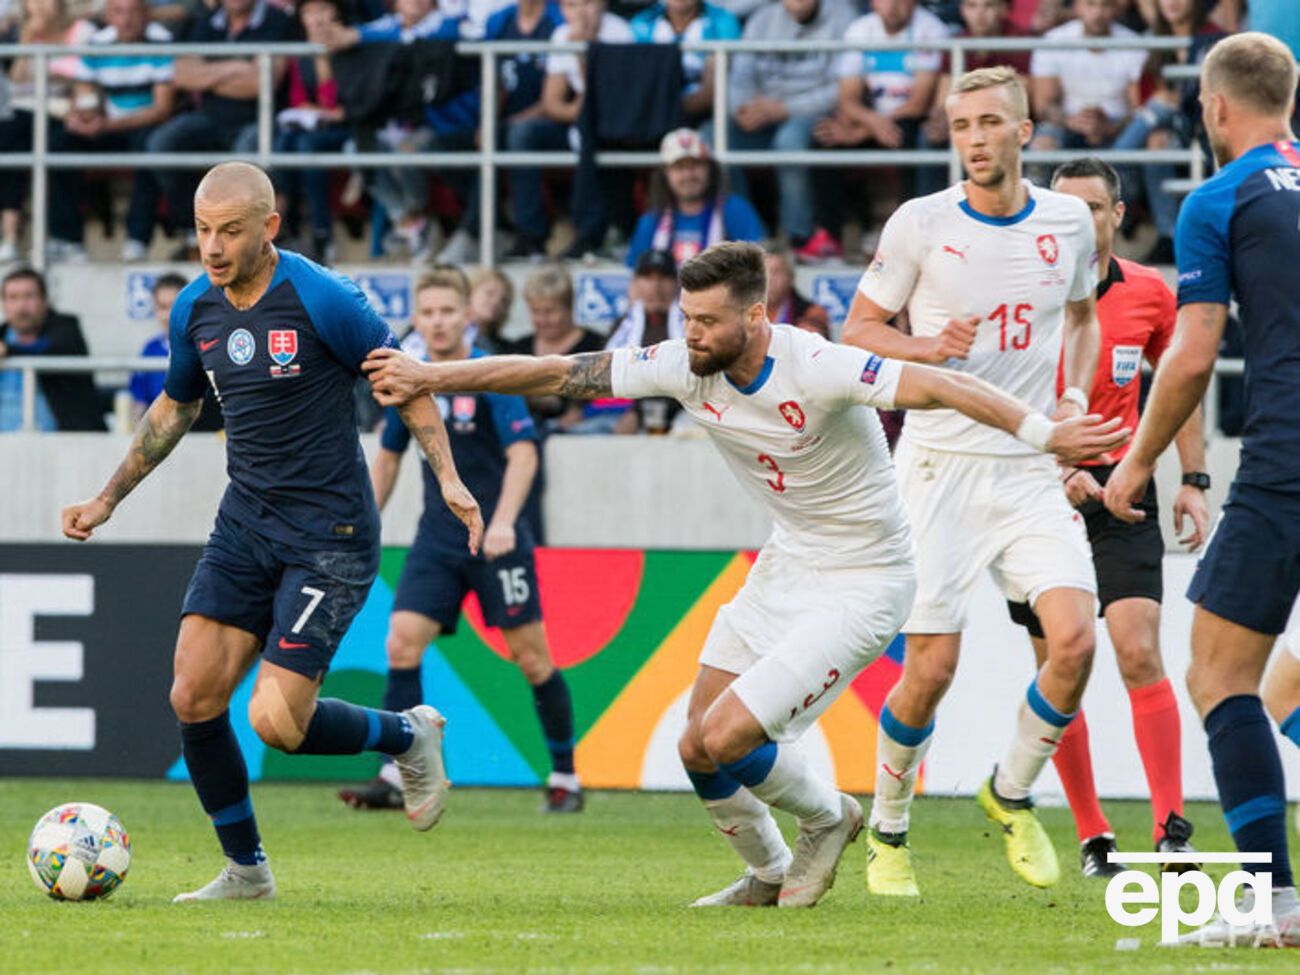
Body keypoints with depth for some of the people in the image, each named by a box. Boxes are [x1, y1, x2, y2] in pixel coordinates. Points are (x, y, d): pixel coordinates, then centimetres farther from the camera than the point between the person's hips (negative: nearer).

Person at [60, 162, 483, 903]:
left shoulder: (321, 300, -16)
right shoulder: (194, 309, 3)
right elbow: (175, 408, 21)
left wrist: (449, 478, -15)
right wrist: (109, 499, 21)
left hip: (331, 537, -6)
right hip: (244, 527, 6)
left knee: (277, 721, -13)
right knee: (194, 698, -4)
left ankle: (410, 737, 16)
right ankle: (246, 870, 13)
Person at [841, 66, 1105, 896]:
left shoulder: (1068, 222, 6)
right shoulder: (921, 223, -4)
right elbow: (860, 326, 5)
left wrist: (1075, 396, 8)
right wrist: (925, 347, -14)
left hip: (1033, 467, 3)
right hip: (943, 464, -3)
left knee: (1075, 640, -15)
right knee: (932, 667, -7)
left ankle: (1013, 795, 10)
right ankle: (888, 832, 15)